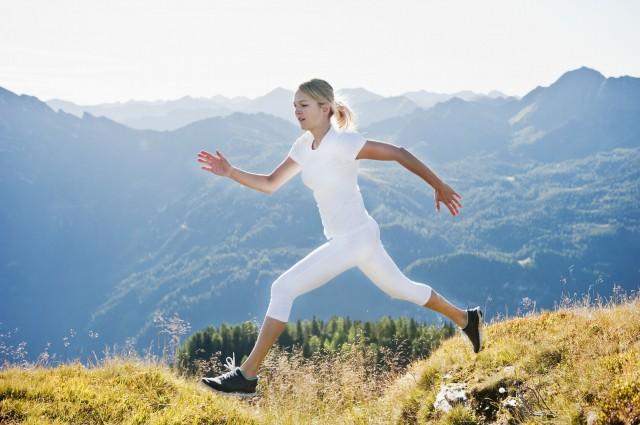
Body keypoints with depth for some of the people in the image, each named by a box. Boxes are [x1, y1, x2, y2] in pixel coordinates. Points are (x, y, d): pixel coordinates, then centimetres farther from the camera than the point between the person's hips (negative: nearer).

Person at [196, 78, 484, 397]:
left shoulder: (342, 143, -20)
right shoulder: (304, 146, 4)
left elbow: (398, 153, -14)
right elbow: (269, 184, 9)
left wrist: (440, 187, -9)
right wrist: (230, 172, -6)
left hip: (355, 238, -9)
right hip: (352, 238, 9)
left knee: (283, 288, -14)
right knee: (400, 288, 26)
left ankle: (247, 375, -11)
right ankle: (465, 318, 46)